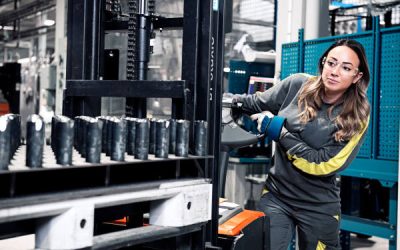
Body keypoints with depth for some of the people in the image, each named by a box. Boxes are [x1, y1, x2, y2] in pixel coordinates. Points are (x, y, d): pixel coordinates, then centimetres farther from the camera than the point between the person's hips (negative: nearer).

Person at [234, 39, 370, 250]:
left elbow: (325, 164, -19)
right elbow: (255, 104, 8)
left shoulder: (357, 117, -12)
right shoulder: (298, 85, -5)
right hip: (276, 195, 2)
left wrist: (280, 133, -19)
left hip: (318, 207, -1)